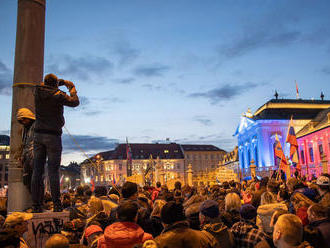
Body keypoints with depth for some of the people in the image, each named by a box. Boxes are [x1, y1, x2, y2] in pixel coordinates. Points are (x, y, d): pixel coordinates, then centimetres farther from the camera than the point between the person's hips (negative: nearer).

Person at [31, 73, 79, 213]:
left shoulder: (38, 92, 7)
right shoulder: (58, 95, -8)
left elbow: (45, 85, 29)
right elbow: (75, 102, 2)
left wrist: (62, 82, 28)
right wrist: (72, 88, 17)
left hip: (38, 134, 4)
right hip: (53, 135, -4)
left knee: (37, 171, 3)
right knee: (53, 171, -5)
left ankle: (36, 206, 4)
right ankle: (57, 205, -5)